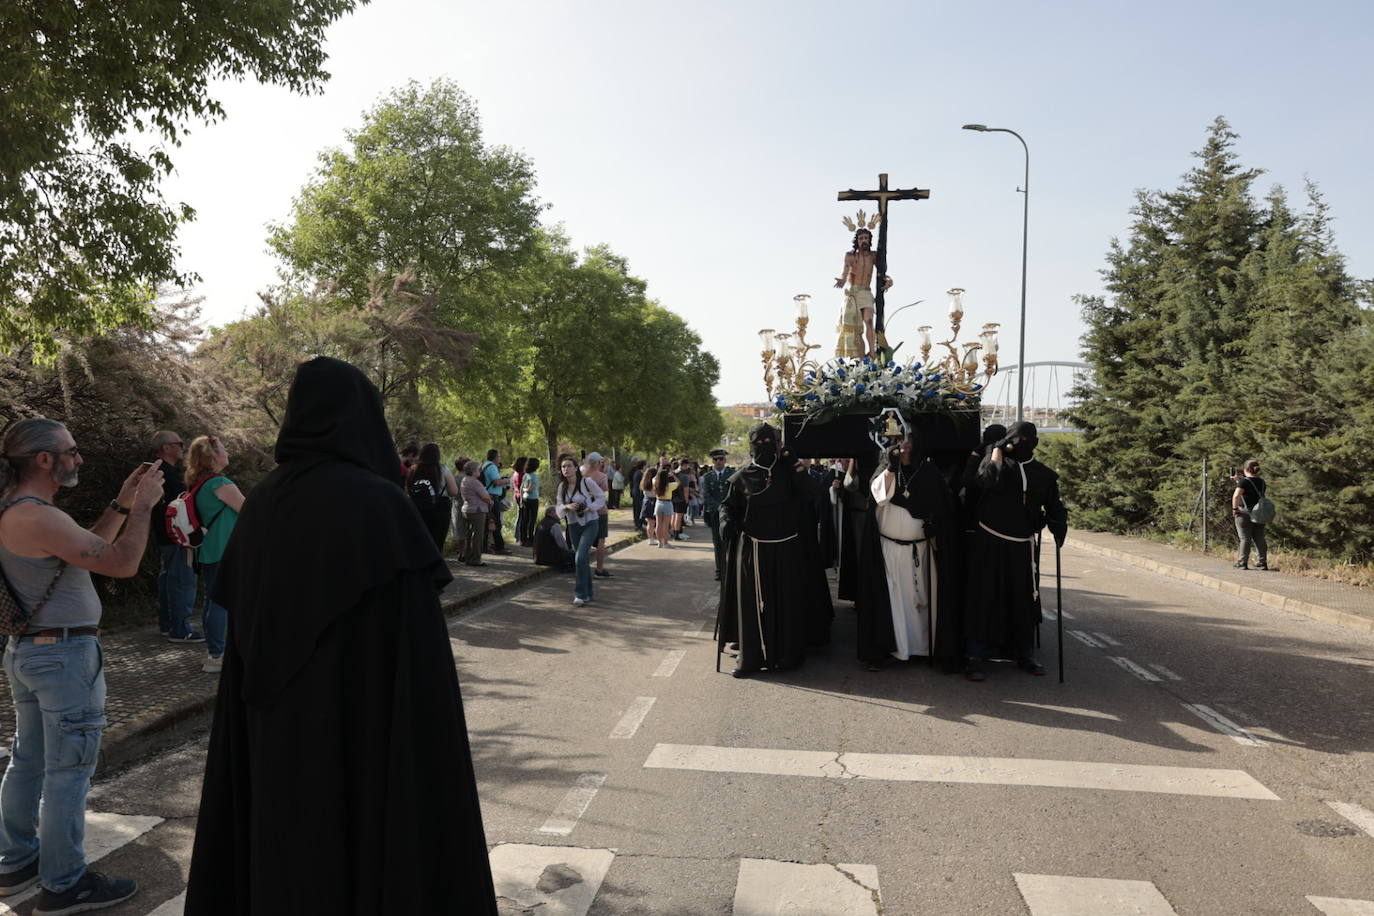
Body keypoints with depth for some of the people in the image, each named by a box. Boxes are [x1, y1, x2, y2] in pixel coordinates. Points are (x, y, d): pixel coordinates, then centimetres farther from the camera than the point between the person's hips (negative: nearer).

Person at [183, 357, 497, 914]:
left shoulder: (263, 502, 2)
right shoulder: (380, 505, -19)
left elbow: (245, 635, 8)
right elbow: (414, 643, -20)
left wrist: (258, 727, 18)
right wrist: (423, 746, -11)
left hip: (279, 730, 7)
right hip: (362, 731, -7)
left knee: (288, 847, 20)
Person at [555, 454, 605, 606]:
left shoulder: (587, 482, -12)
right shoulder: (562, 487, 1)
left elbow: (601, 497, 0)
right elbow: (559, 510, 4)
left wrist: (589, 507, -15)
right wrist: (567, 506, -17)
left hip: (589, 523, -5)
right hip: (573, 525, 5)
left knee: (580, 557, -17)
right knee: (584, 559, 12)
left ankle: (581, 594, -10)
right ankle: (589, 591, 27)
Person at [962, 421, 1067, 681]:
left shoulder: (1044, 475, 8)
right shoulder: (996, 459, 1)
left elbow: (1054, 507, 12)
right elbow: (989, 479, -19)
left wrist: (1058, 525, -7)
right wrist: (999, 449, -11)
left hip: (1023, 546, 3)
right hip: (990, 543, -3)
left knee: (1024, 599, 8)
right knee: (984, 598, -3)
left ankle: (1025, 654, 23)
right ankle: (974, 657, 1)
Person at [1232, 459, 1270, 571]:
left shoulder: (1244, 481, -13)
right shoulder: (1261, 482, 8)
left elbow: (1236, 495, -27)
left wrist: (1235, 508, -16)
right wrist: (1238, 481, 20)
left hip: (1245, 513, -6)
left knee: (1245, 538, 0)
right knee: (1259, 539, 11)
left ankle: (1242, 563, 4)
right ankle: (1262, 563, 13)